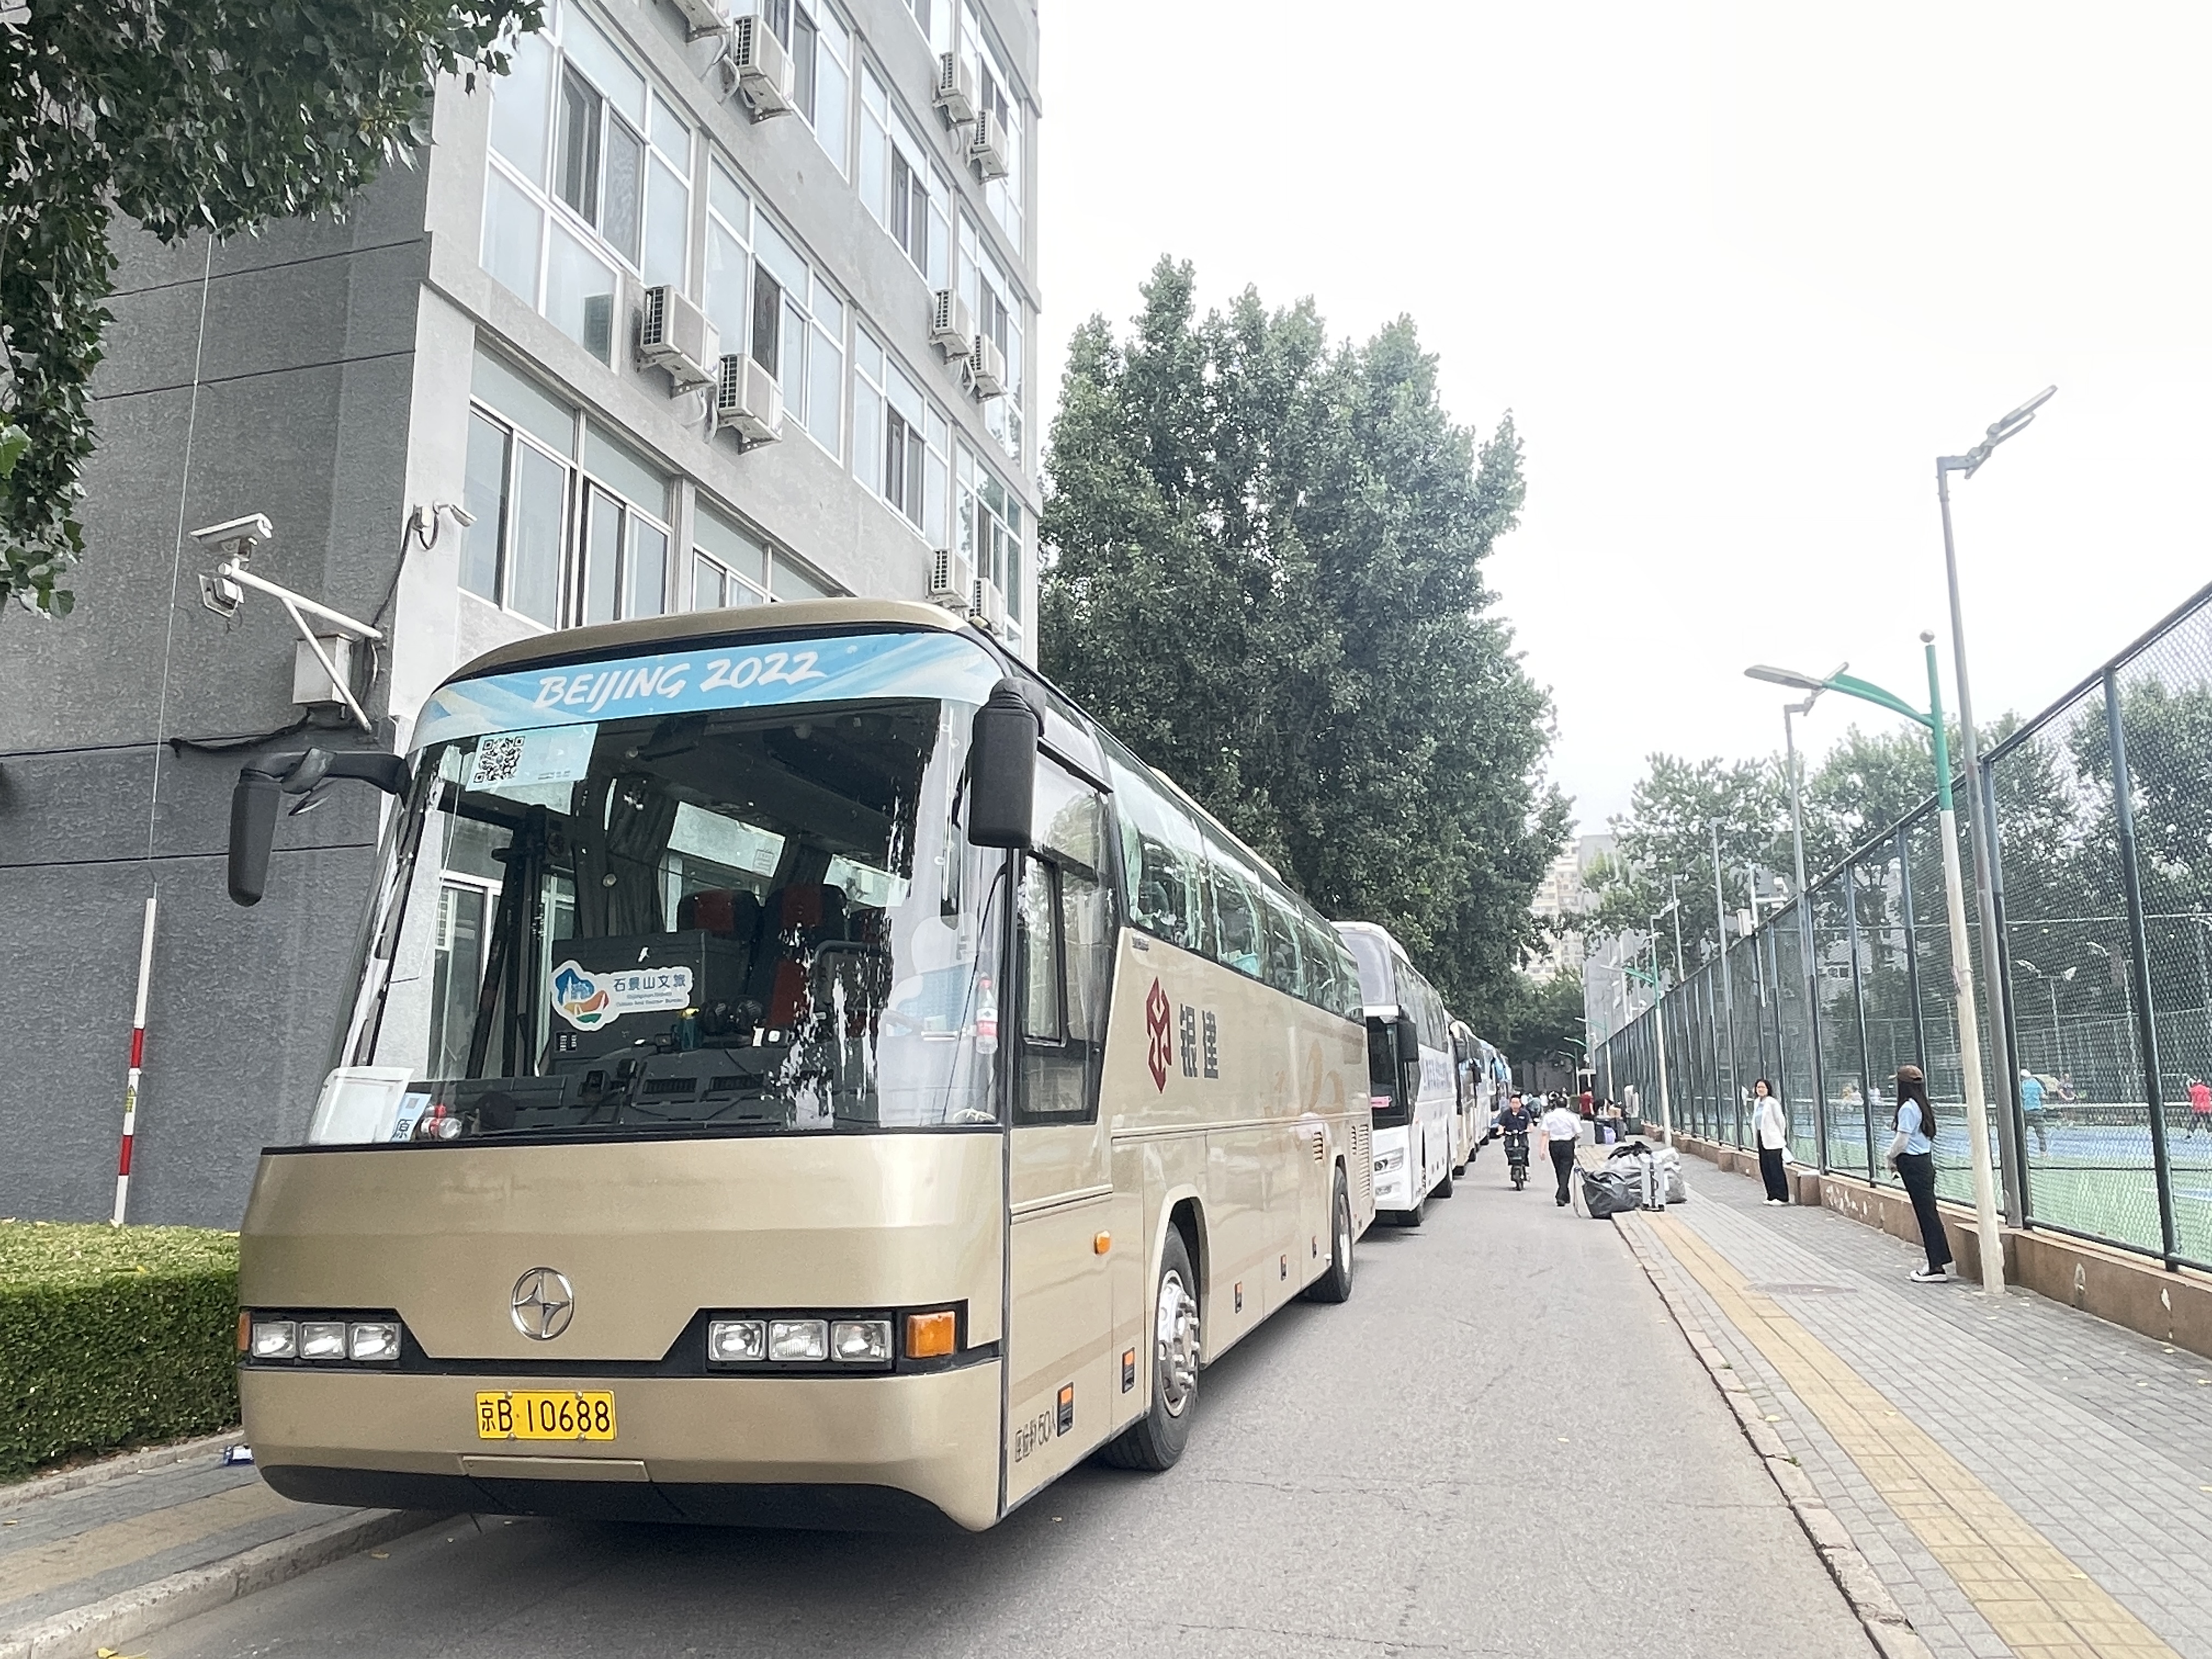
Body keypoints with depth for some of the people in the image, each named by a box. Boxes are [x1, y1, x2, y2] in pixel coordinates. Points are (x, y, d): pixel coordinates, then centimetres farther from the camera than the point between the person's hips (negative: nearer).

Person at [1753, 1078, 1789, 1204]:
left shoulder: (1772, 1102, -12)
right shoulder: (1757, 1102, 12)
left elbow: (1780, 1120, -8)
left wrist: (1781, 1137, -1)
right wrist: (1758, 1136, 17)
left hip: (1773, 1140, -8)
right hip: (1762, 1139, 8)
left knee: (1776, 1168, -6)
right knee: (1765, 1168, 9)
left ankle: (1781, 1197, -1)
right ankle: (1772, 1196, 15)